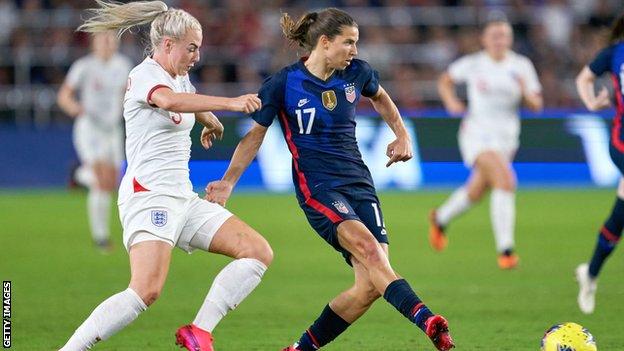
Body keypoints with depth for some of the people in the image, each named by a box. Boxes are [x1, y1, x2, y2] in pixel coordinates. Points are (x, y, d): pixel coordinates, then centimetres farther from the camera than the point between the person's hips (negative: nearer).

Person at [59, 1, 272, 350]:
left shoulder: (180, 77, 17)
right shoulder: (144, 75, -11)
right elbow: (171, 101, -35)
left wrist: (212, 122, 59)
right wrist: (230, 103, -42)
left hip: (183, 198, 10)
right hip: (148, 194, -10)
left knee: (259, 252, -2)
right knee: (147, 290, -27)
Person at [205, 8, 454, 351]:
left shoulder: (356, 73, 5)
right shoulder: (283, 84, -6)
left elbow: (379, 97, 29)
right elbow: (255, 135, 4)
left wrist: (402, 135, 19)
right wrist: (228, 182, -3)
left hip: (358, 180, 5)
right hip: (317, 187, -5)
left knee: (370, 286, -9)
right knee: (367, 246, -32)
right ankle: (426, 321, -46)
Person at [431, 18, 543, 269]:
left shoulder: (521, 65, 0)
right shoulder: (472, 64, -5)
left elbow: (536, 105, 1)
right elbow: (445, 80, 12)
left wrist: (526, 92, -20)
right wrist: (450, 101, -6)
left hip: (507, 136, 5)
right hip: (477, 133, -5)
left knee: (476, 192, 19)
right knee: (505, 180, -27)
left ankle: (441, 218, 51)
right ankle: (505, 249, -25)